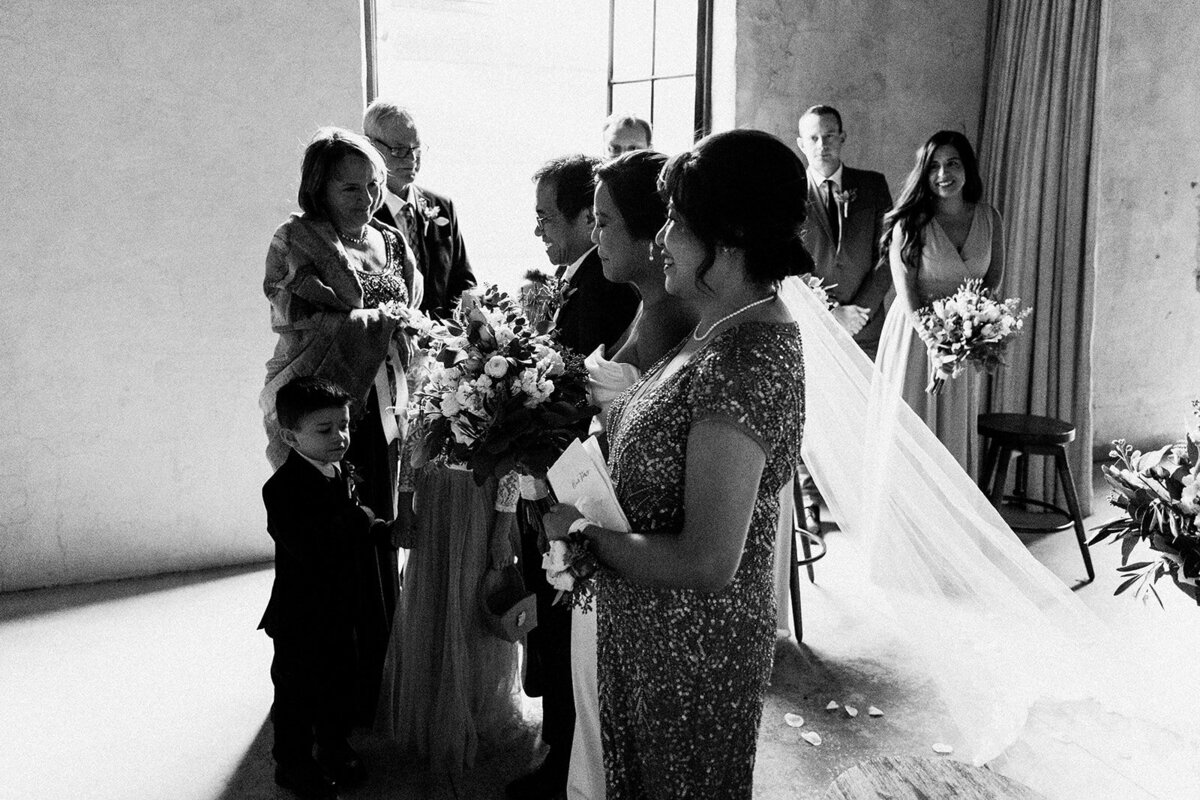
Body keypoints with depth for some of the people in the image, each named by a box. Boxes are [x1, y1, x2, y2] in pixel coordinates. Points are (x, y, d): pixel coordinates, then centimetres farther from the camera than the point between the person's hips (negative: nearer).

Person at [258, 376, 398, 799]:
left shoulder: (343, 471, 1)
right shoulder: (283, 489, -25)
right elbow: (314, 549, -35)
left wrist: (384, 530, -5)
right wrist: (362, 519, -25)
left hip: (342, 608, 7)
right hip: (301, 616, -7)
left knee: (340, 681, 22)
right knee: (297, 692, 12)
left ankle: (335, 746, 44)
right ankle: (293, 763, 33)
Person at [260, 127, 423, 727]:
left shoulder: (388, 242, 13)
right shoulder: (295, 242, -4)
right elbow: (300, 321, -14)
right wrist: (381, 319, -15)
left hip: (381, 410, 5)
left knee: (379, 540, 9)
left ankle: (378, 672, 23)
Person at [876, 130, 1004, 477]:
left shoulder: (988, 217, 4)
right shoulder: (909, 222, -9)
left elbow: (993, 280, 7)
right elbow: (906, 290, -14)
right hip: (915, 338, -4)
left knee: (957, 432, 11)